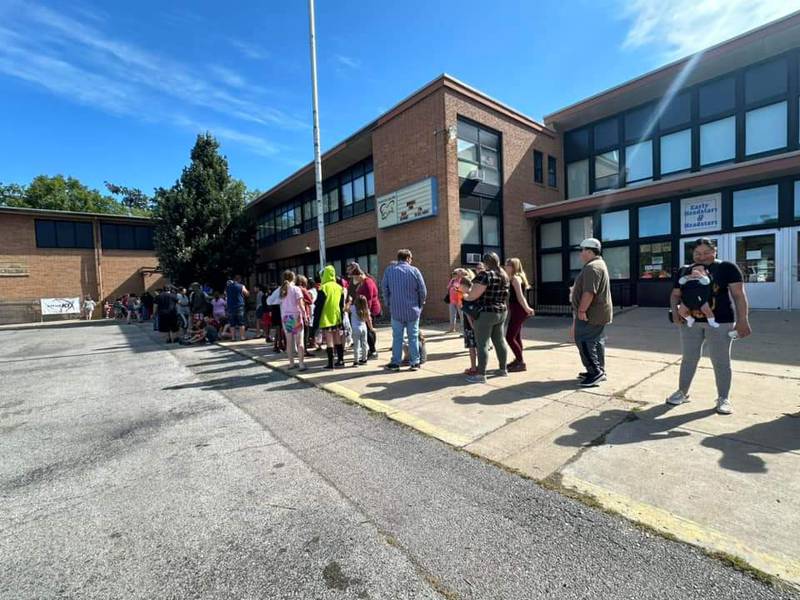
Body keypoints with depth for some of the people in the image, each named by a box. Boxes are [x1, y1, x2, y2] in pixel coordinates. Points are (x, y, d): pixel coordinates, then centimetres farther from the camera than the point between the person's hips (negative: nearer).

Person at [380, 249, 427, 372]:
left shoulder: (389, 270, -2)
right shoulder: (414, 270, -7)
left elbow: (384, 288, 0)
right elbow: (423, 290, -6)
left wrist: (388, 303, 11)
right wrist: (421, 304, 10)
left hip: (396, 310, 1)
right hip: (413, 310, -1)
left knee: (397, 336, 10)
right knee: (413, 336, 9)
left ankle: (395, 363, 13)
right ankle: (415, 362, 13)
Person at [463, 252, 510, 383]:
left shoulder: (485, 275, -16)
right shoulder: (505, 276, 11)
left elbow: (474, 295, -20)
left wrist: (464, 298, -2)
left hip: (485, 313, -8)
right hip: (502, 312, 9)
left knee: (482, 344, -5)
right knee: (500, 341, 16)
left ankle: (481, 375, -2)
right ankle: (503, 369, 25)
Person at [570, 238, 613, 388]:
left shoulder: (592, 267, -19)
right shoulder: (599, 264, 18)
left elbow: (589, 292, -28)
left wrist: (581, 310, -24)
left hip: (591, 313, -11)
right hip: (599, 312, 11)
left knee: (583, 341, -8)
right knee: (597, 341, 14)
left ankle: (595, 372, -6)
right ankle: (599, 371, 21)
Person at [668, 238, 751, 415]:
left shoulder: (727, 267, -3)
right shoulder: (684, 271, 6)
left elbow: (739, 294, -6)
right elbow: (675, 295, 11)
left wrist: (742, 320, -12)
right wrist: (675, 312, -7)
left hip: (720, 321, -3)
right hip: (690, 321, 3)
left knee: (720, 361, 5)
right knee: (688, 358, 11)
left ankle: (723, 398, 18)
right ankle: (682, 392, 23)